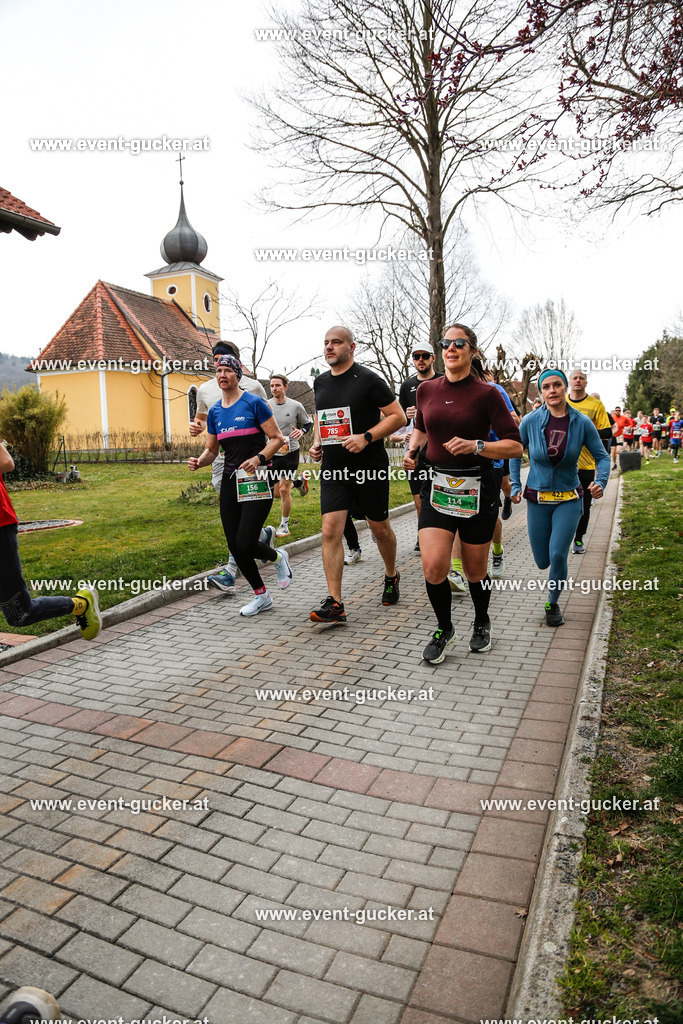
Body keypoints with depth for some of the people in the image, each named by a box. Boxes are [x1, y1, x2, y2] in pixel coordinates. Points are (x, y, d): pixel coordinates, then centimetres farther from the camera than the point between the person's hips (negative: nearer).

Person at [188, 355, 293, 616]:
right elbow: (211, 450, 17)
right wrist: (199, 462, -5)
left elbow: (277, 438, -6)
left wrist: (258, 458, -22)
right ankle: (261, 596, 22)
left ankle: (278, 558, 22)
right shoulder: (215, 411, 13)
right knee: (234, 545, 4)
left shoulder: (254, 403, -5)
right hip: (230, 480, 6)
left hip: (256, 479, -6)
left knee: (246, 544, -13)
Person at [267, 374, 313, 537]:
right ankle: (296, 482, 39)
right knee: (275, 493, 7)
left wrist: (301, 431, -14)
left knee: (284, 490, -6)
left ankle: (284, 526, 10)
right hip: (272, 453, 3)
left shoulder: (296, 406, -6)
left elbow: (308, 423, 8)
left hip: (290, 452, -3)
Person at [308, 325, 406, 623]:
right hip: (333, 469, 4)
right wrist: (316, 442, 7)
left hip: (370, 467, -4)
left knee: (380, 528, 11)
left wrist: (366, 437, -21)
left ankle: (391, 577, 39)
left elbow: (398, 416, -9)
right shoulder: (320, 382, 11)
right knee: (330, 530, -9)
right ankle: (334, 604, -7)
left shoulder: (367, 380, -8)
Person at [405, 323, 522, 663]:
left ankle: (482, 623, 41)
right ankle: (444, 629, 16)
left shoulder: (486, 394, -7)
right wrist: (413, 448, 5)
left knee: (474, 571, 10)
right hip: (437, 487, 3)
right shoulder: (426, 390, 5)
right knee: (433, 567, -11)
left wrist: (475, 446, -21)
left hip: (476, 489, -2)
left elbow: (514, 445, -8)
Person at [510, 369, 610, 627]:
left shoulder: (582, 422, -8)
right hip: (537, 499, 1)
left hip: (568, 499, -1)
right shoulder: (530, 421, -8)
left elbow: (602, 456, 2)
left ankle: (553, 603, 14)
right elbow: (515, 454, 6)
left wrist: (601, 481, -16)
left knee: (558, 555, -13)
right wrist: (515, 487, 0)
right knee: (542, 561, 6)